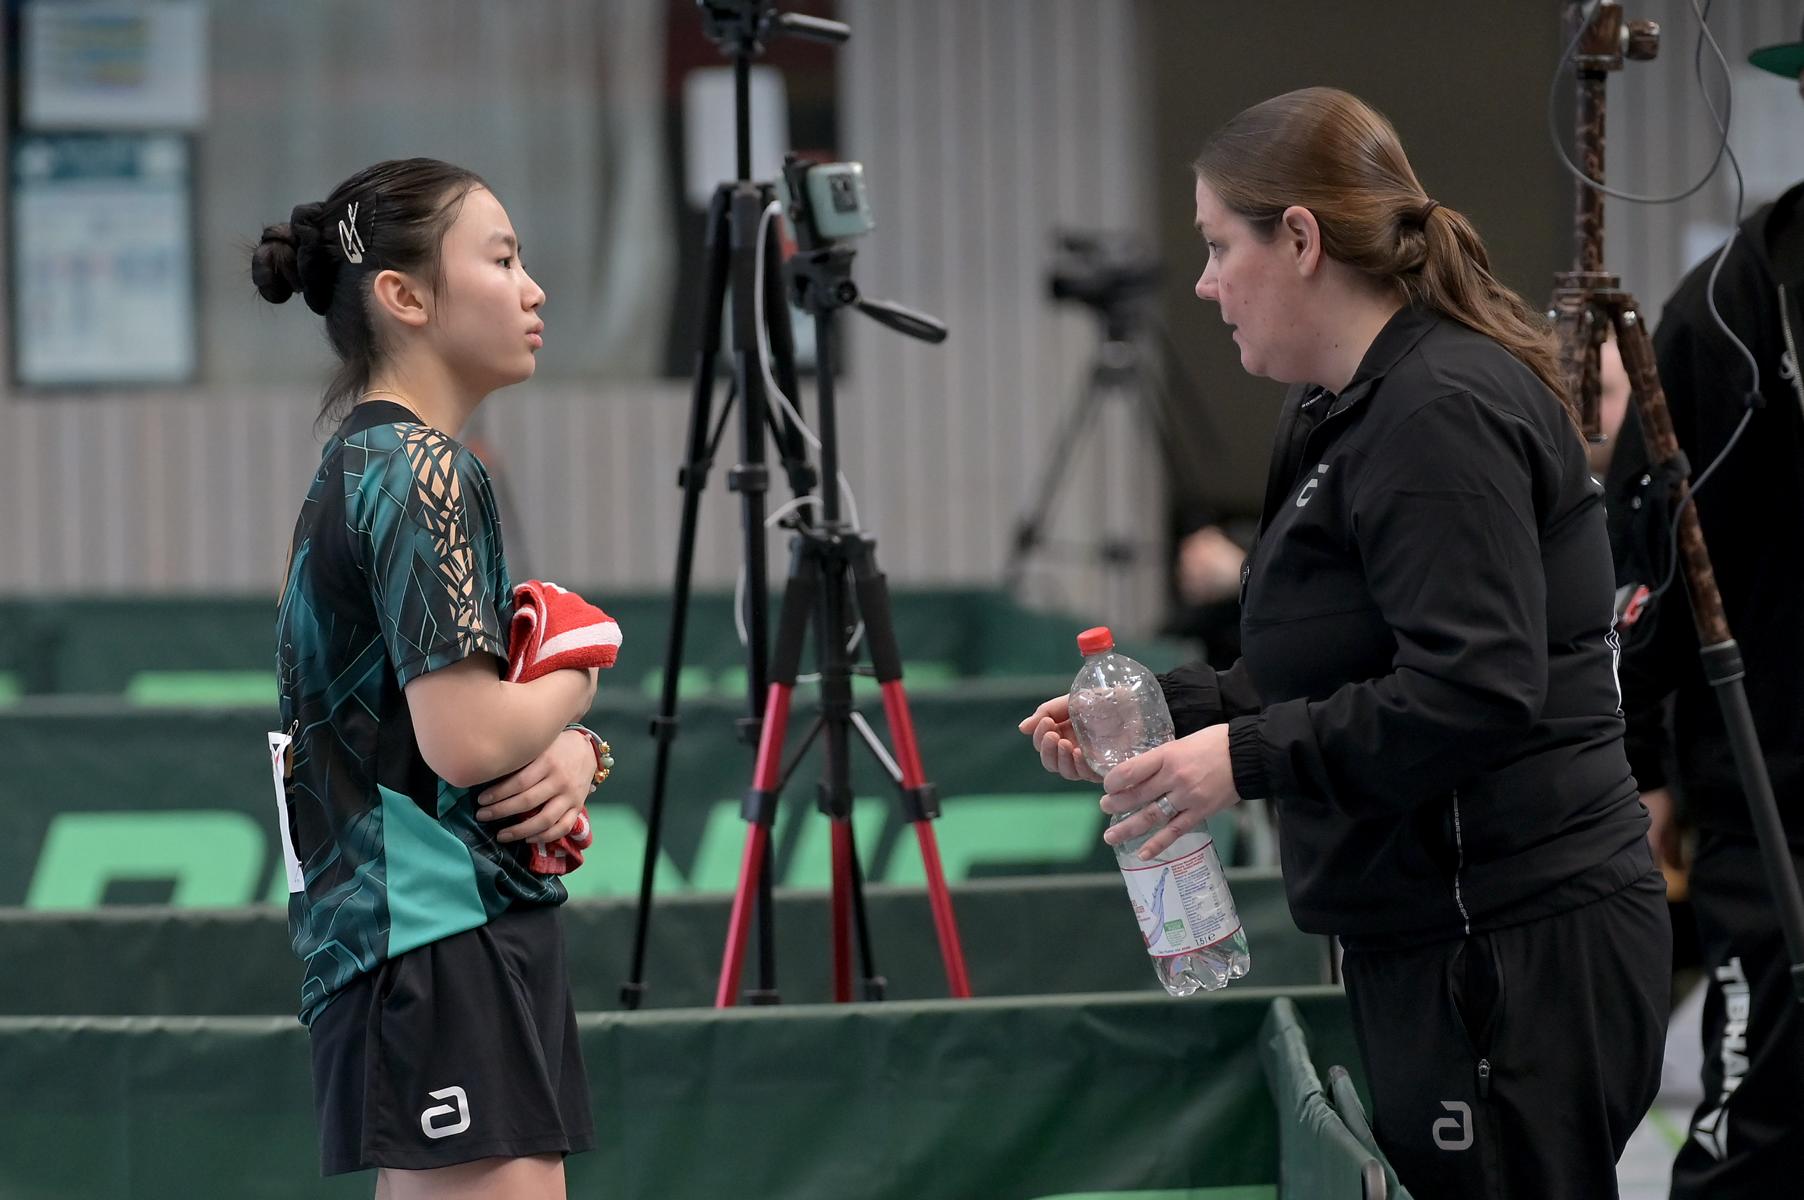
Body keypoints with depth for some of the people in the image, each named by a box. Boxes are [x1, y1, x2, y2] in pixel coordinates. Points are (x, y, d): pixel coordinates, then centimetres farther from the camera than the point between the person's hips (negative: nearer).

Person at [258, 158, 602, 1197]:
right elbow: (465, 739, -21)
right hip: (444, 941, -10)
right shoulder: (422, 474, -12)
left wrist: (568, 753, 1)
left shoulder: (368, 466, 19)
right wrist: (576, 679, -2)